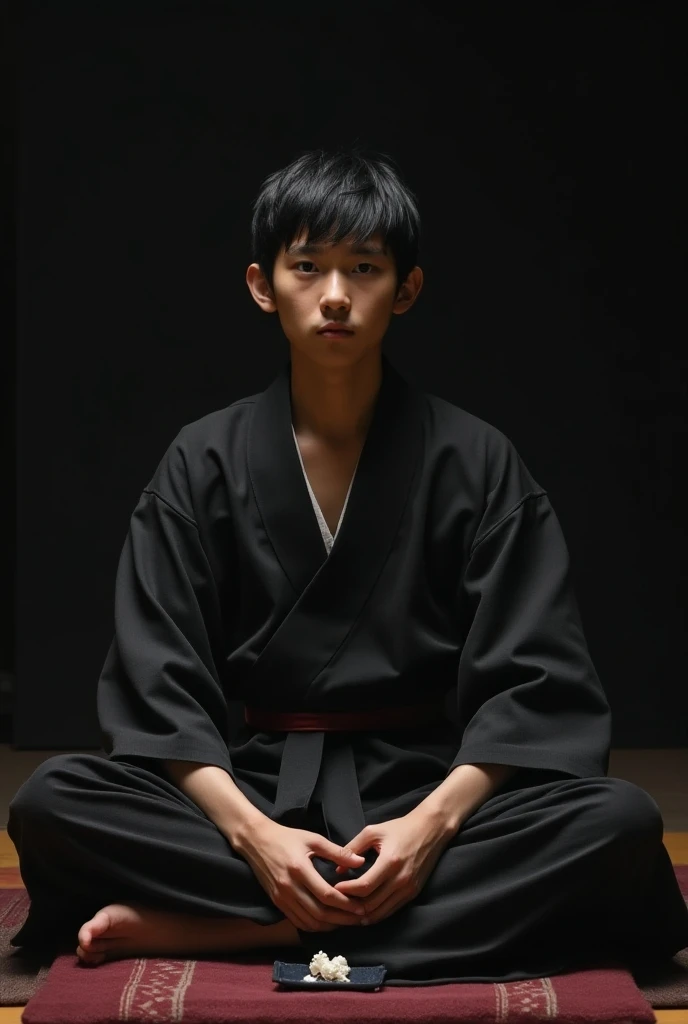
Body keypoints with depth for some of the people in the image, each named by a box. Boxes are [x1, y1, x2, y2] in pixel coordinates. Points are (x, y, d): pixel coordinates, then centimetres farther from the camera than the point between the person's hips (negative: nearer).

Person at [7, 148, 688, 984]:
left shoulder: (476, 463, 1)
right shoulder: (204, 464, 3)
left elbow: (533, 681, -4)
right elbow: (160, 685, -4)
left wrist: (435, 820, -22)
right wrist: (250, 832, -21)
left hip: (430, 788, 0)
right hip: (253, 786, 0)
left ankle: (215, 929, -29)